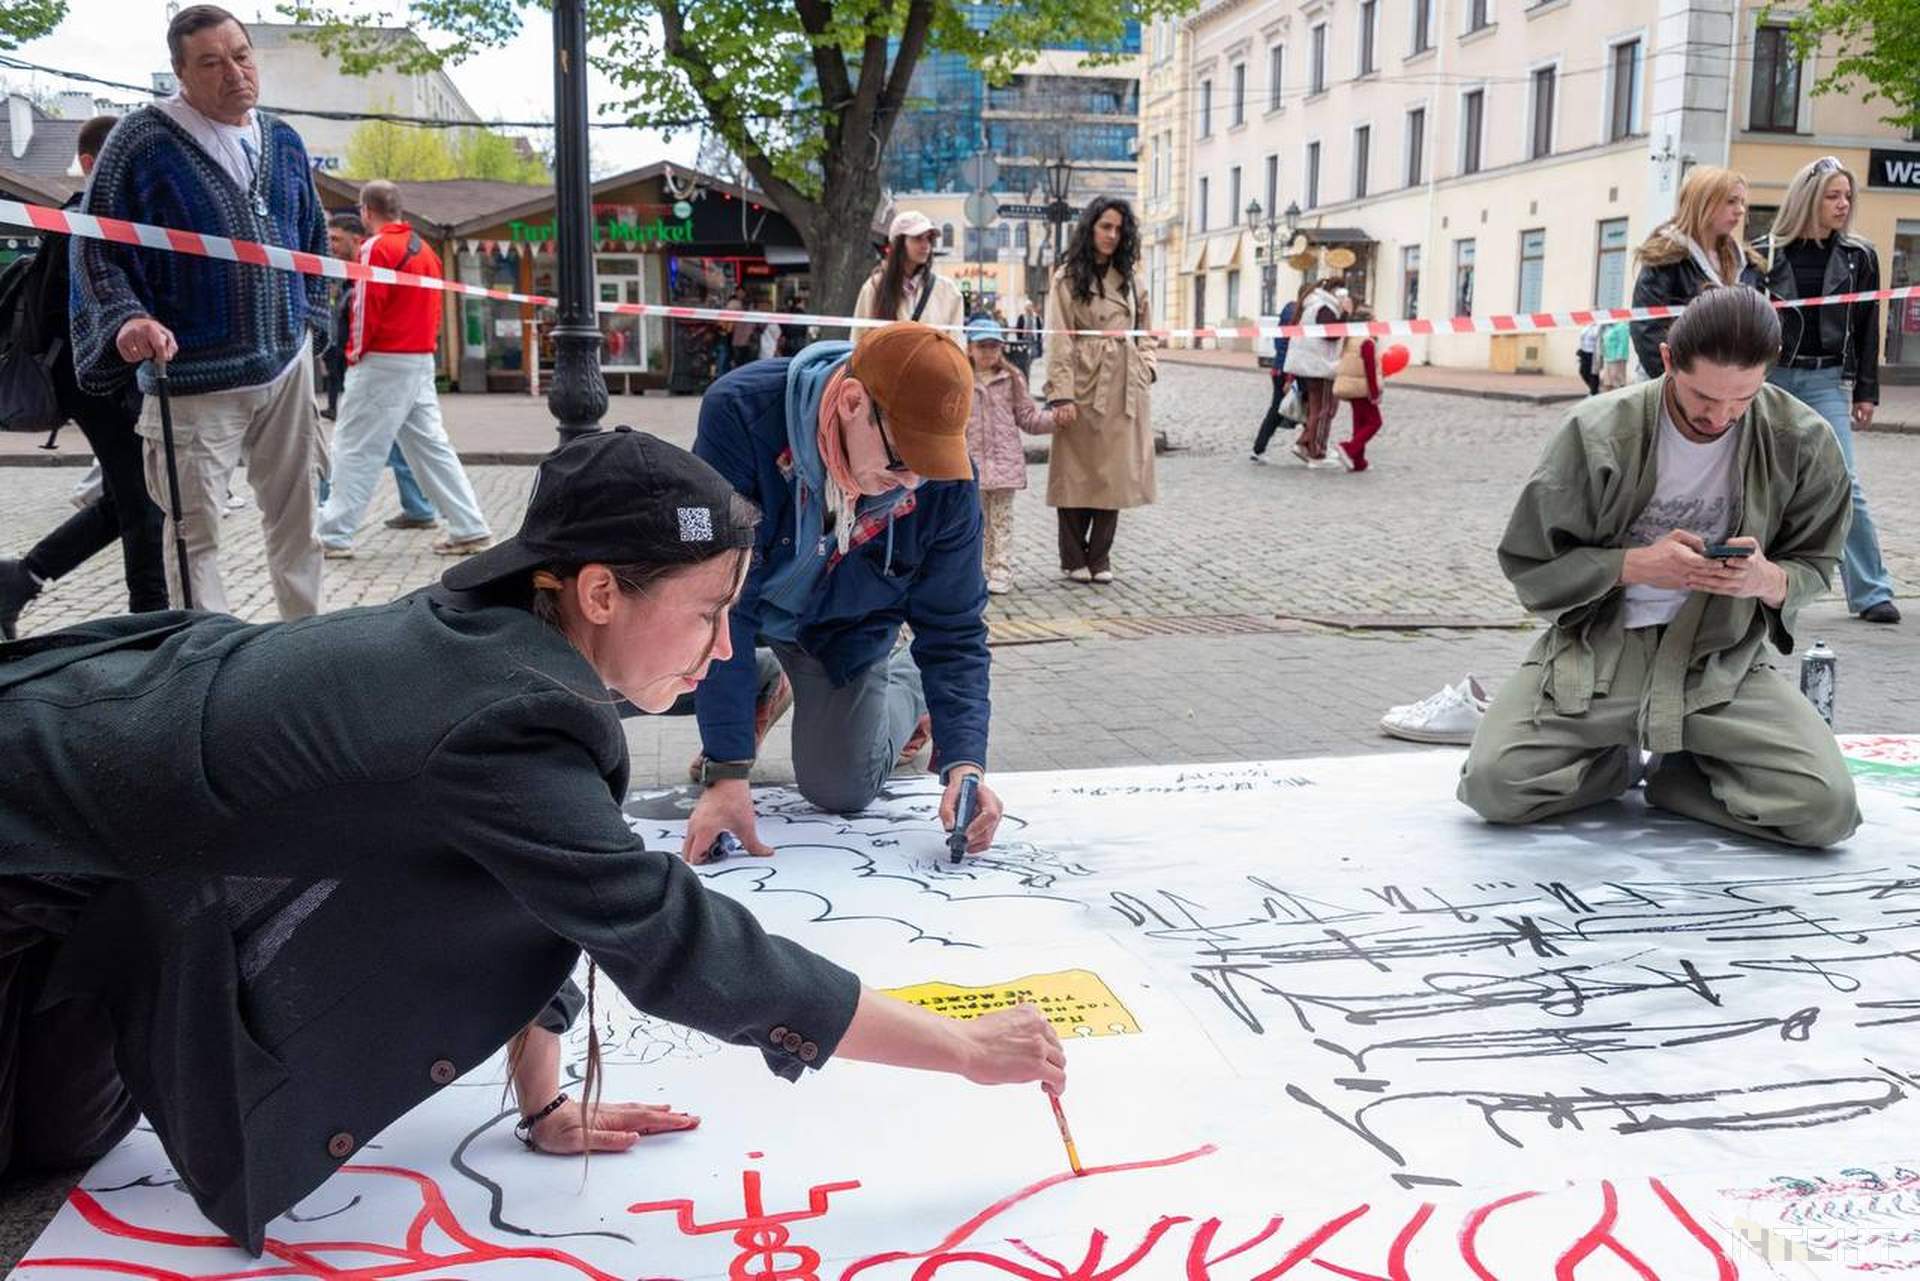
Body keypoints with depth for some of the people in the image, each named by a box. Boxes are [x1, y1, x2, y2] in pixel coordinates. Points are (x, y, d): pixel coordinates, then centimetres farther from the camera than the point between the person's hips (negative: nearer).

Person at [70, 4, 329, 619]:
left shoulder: (284, 142, 9)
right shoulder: (143, 139, -8)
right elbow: (95, 245, -8)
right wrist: (125, 319, -23)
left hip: (288, 364, 6)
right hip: (194, 376, -5)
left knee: (295, 516, 13)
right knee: (195, 529, -2)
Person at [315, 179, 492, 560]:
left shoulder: (377, 247, -12)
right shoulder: (424, 248, 13)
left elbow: (367, 308, -14)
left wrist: (355, 353, -2)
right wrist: (424, 342, 16)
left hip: (383, 362, -8)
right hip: (422, 360, 8)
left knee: (354, 449, -1)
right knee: (430, 445, 10)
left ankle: (333, 535, 2)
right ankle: (471, 529, 7)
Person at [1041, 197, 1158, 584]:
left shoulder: (1131, 280, 16)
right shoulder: (1067, 278, 2)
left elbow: (1146, 332, 22)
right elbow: (1059, 341, -6)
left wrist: (1146, 367, 4)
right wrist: (1061, 393, -15)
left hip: (1124, 389, 4)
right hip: (1083, 386, -4)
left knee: (1116, 473, 4)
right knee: (1077, 473, 0)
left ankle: (1099, 558, 13)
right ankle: (1074, 559, 11)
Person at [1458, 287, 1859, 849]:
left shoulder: (1802, 442, -5)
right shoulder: (1598, 431, -11)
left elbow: (1813, 566, 8)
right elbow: (1529, 565, -4)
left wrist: (1768, 580, -17)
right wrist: (1635, 565, -21)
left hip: (1720, 662, 1)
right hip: (1597, 651, -1)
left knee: (1826, 806, -21)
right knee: (1492, 782, -22)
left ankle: (1676, 775, 10)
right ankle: (1615, 759, 12)